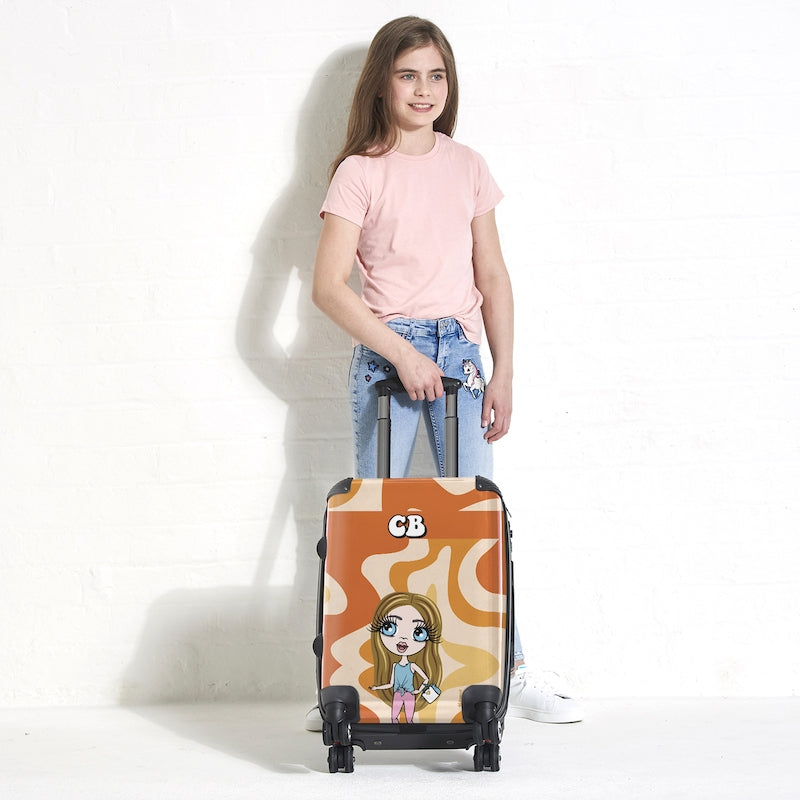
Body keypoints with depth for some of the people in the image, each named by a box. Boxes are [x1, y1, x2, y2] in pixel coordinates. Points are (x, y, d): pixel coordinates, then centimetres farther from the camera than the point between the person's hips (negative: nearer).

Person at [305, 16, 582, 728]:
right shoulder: (360, 173, -1)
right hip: (386, 350, -3)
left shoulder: (467, 167, 10)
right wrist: (403, 353, -15)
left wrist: (502, 375, 5)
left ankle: (511, 675, 9)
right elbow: (328, 286, -9)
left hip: (460, 351, 3)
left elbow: (493, 278, 12)